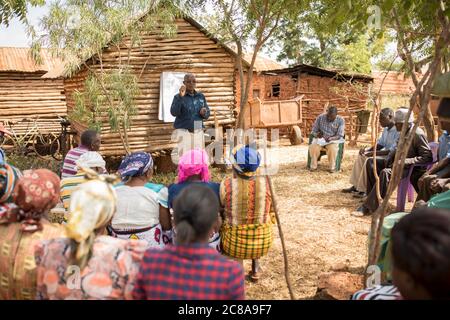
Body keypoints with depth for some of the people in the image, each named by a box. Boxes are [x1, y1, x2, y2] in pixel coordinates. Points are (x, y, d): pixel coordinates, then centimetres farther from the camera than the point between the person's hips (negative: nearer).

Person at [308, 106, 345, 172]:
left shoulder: (341, 120, -8)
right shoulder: (320, 117, -3)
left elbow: (339, 136, -13)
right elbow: (314, 131, 1)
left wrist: (330, 138, -33)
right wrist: (317, 134, -23)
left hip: (333, 140, -2)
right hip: (320, 139, 2)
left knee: (332, 148, -36)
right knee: (313, 147, -30)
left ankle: (332, 167, -17)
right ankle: (313, 166, -15)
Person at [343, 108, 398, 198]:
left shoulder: (397, 131, -21)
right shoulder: (386, 129, 10)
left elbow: (393, 151, -27)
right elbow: (380, 144, 17)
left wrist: (374, 153, -27)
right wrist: (367, 149, -1)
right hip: (384, 153, 10)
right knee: (361, 156, 2)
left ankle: (364, 190, -17)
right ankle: (356, 185, 2)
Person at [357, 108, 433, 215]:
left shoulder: (418, 134, -18)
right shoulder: (405, 132, 9)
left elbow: (428, 157, -23)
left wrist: (405, 161, -28)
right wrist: (390, 157, 2)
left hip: (412, 168, -10)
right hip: (401, 163, 10)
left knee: (385, 173, -33)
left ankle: (369, 207, -30)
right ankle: (371, 197, 0)